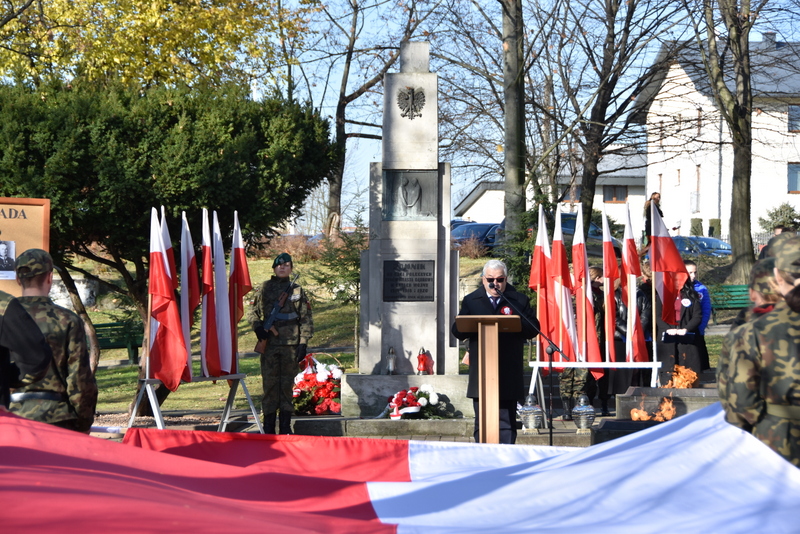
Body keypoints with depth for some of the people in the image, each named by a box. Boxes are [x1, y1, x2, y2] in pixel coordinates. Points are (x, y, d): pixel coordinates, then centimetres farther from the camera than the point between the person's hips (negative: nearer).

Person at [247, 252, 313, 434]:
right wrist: (257, 326, -8)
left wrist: (303, 343, -3)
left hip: (291, 345, 0)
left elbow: (306, 319, 6)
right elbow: (252, 311, 11)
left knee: (287, 385, 3)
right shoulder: (264, 288, 8)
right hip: (269, 344, 0)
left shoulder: (298, 291, 8)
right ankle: (268, 428, 6)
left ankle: (285, 428, 9)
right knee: (269, 385, 1)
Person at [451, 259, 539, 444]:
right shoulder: (471, 301, 12)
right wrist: (478, 327, -16)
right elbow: (457, 331, 4)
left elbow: (533, 329, 1)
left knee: (507, 422, 0)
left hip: (509, 375, -1)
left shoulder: (519, 301, 9)